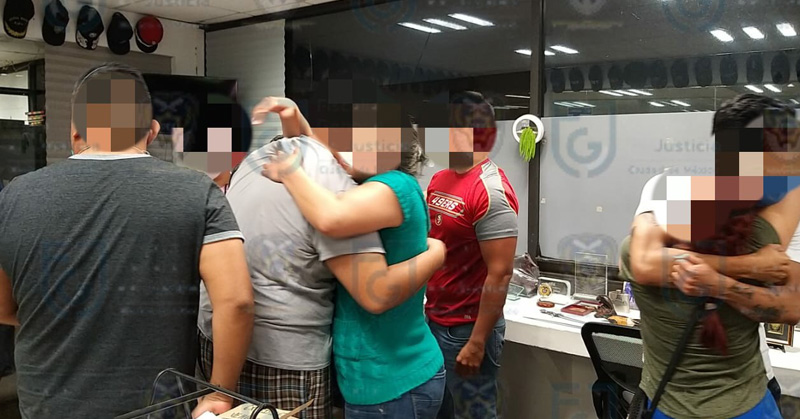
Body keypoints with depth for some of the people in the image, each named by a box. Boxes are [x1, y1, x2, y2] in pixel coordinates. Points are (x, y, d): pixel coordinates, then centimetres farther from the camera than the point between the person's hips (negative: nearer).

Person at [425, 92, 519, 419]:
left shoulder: (491, 192, -20)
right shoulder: (439, 179, 6)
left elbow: (499, 276, -22)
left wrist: (477, 343, -20)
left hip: (467, 328, -8)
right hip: (433, 320, 8)